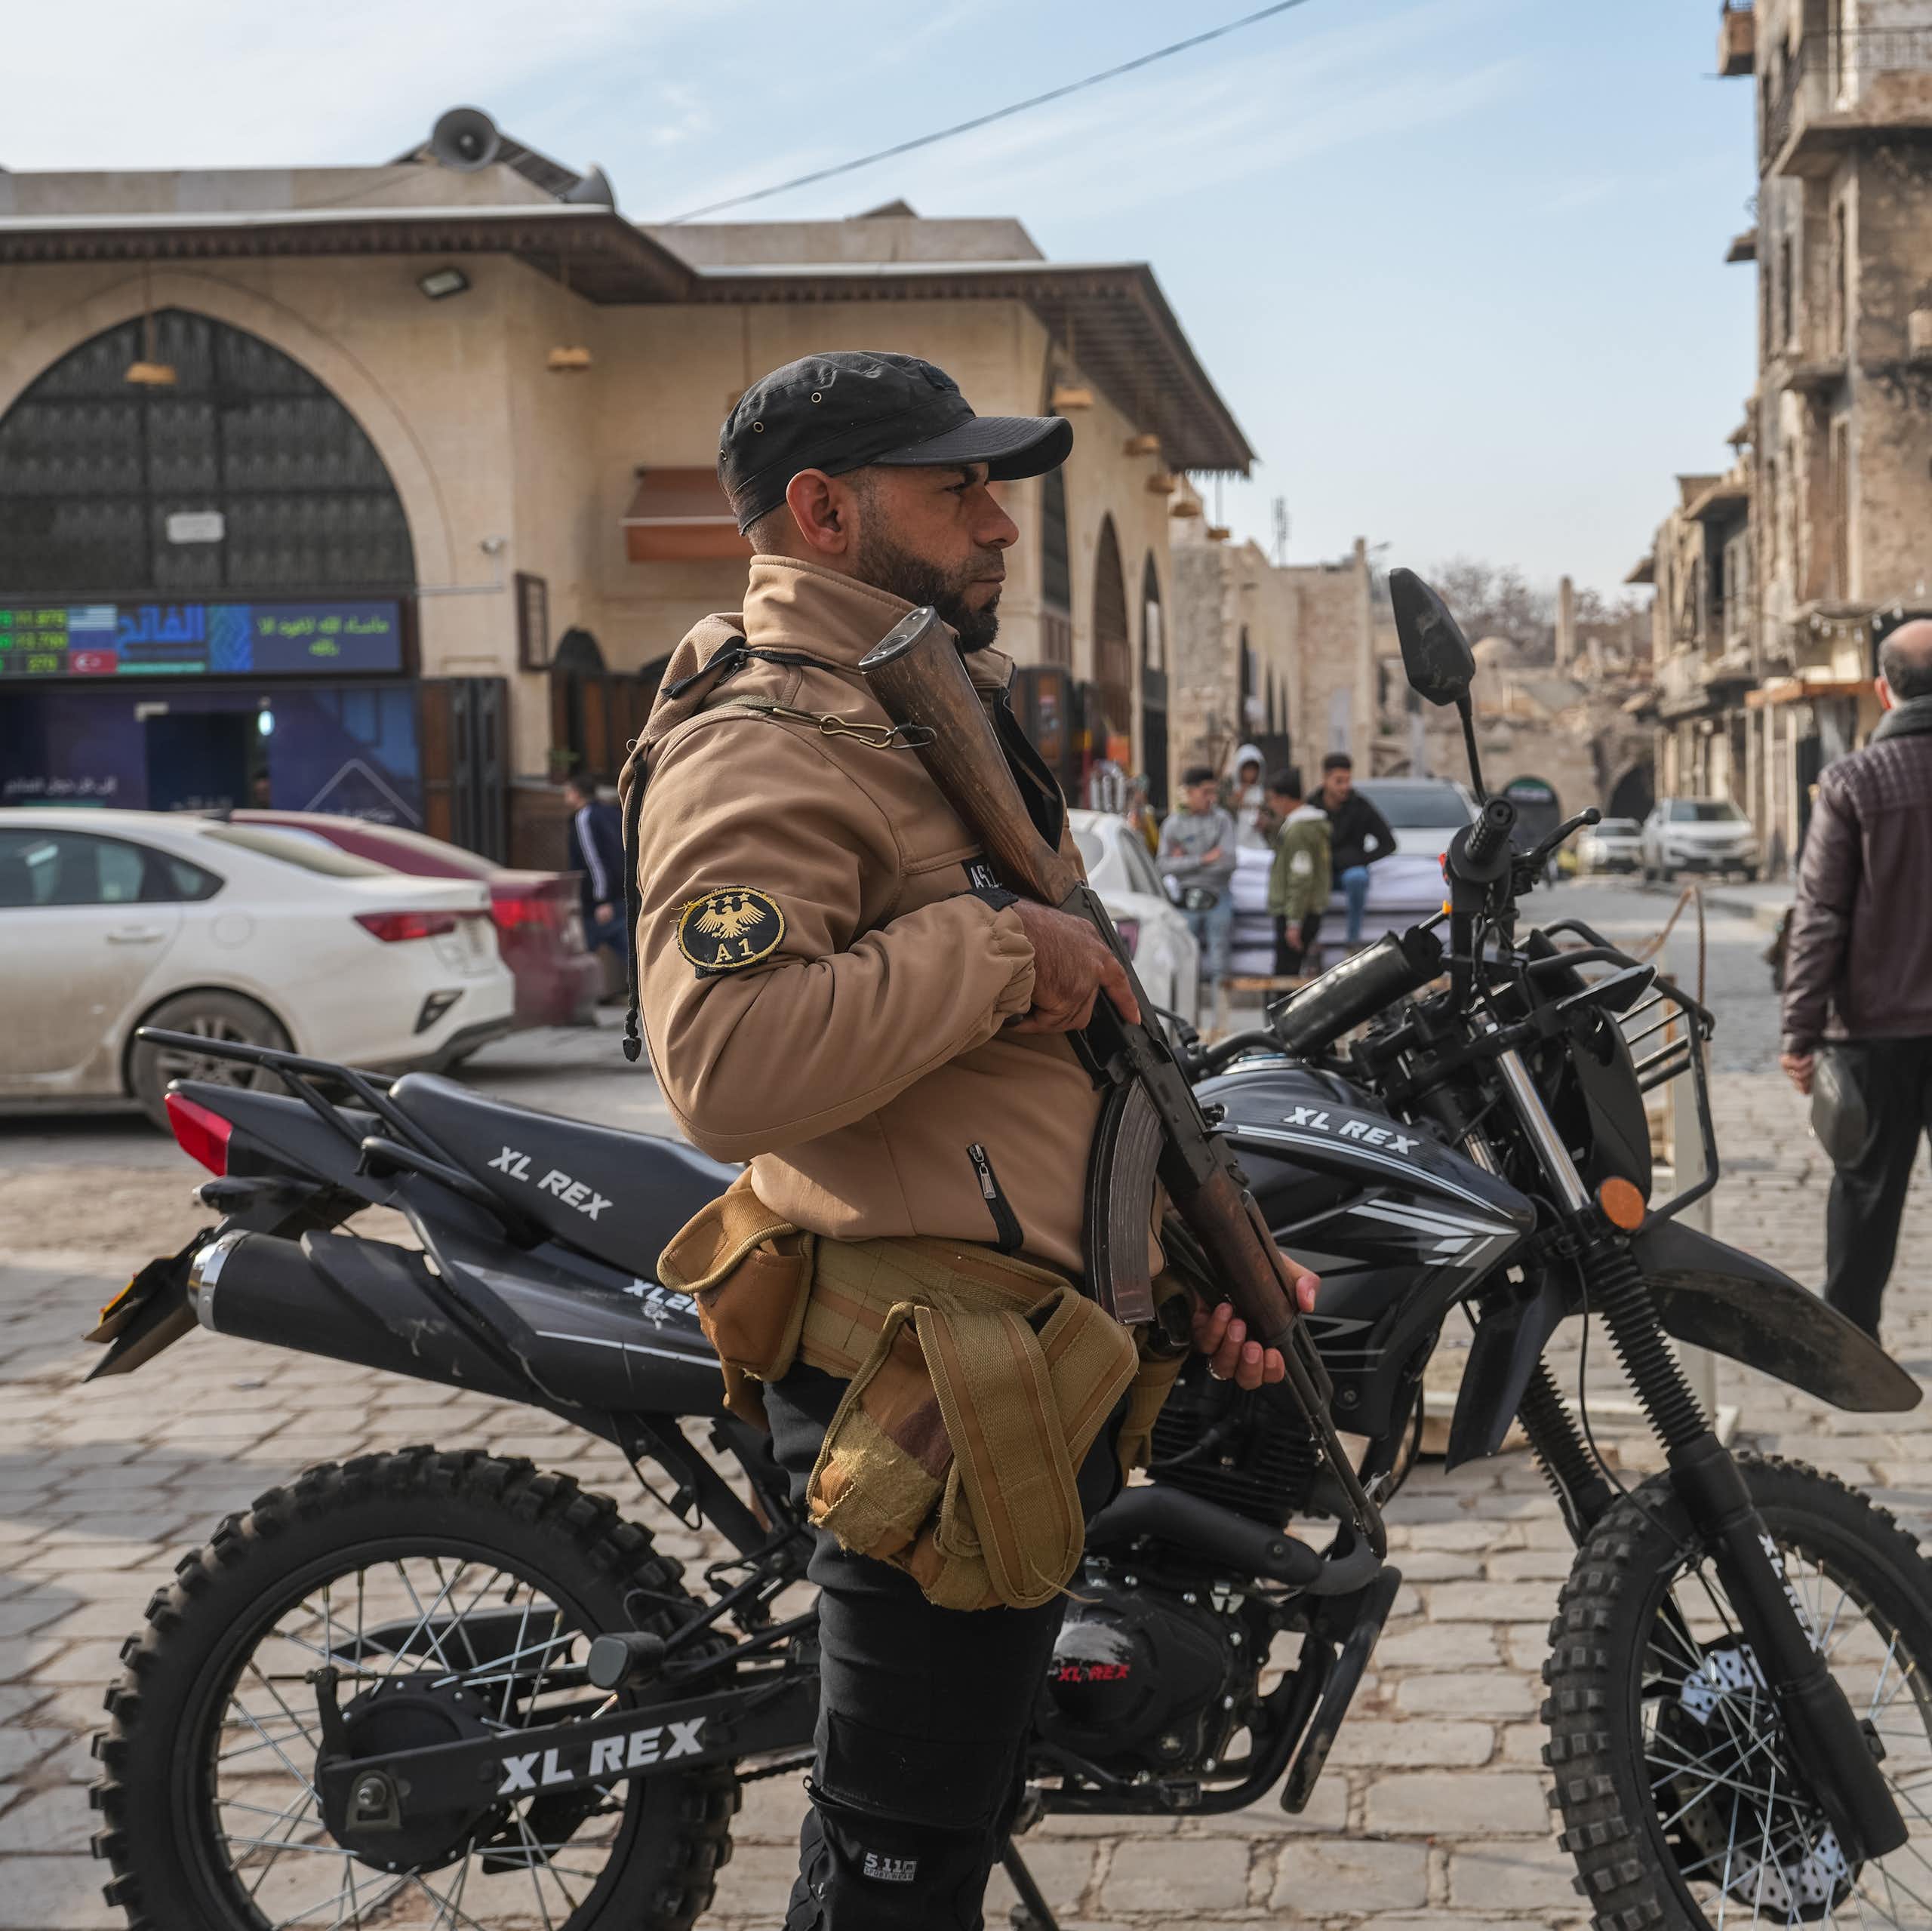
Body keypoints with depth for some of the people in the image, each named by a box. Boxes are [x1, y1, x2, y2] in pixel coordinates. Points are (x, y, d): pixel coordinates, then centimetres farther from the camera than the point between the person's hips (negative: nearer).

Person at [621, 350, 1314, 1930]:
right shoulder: (765, 746, -17)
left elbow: (1072, 1043, 24)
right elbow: (726, 1060, -34)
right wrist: (995, 947, -25)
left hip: (1038, 1347, 10)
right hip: (938, 1377, -10)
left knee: (963, 1796, 23)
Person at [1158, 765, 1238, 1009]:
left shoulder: (1222, 819, 3)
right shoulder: (1173, 823, 3)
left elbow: (1228, 862, -8)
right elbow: (1164, 865, -7)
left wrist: (1186, 862, -5)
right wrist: (1204, 859, -13)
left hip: (1218, 897, 0)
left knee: (1218, 961, 1)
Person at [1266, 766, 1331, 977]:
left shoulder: (1299, 830, -18)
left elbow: (1301, 880, -21)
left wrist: (1294, 923, -21)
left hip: (1296, 914, -10)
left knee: (1285, 974, -10)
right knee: (1287, 973, 12)